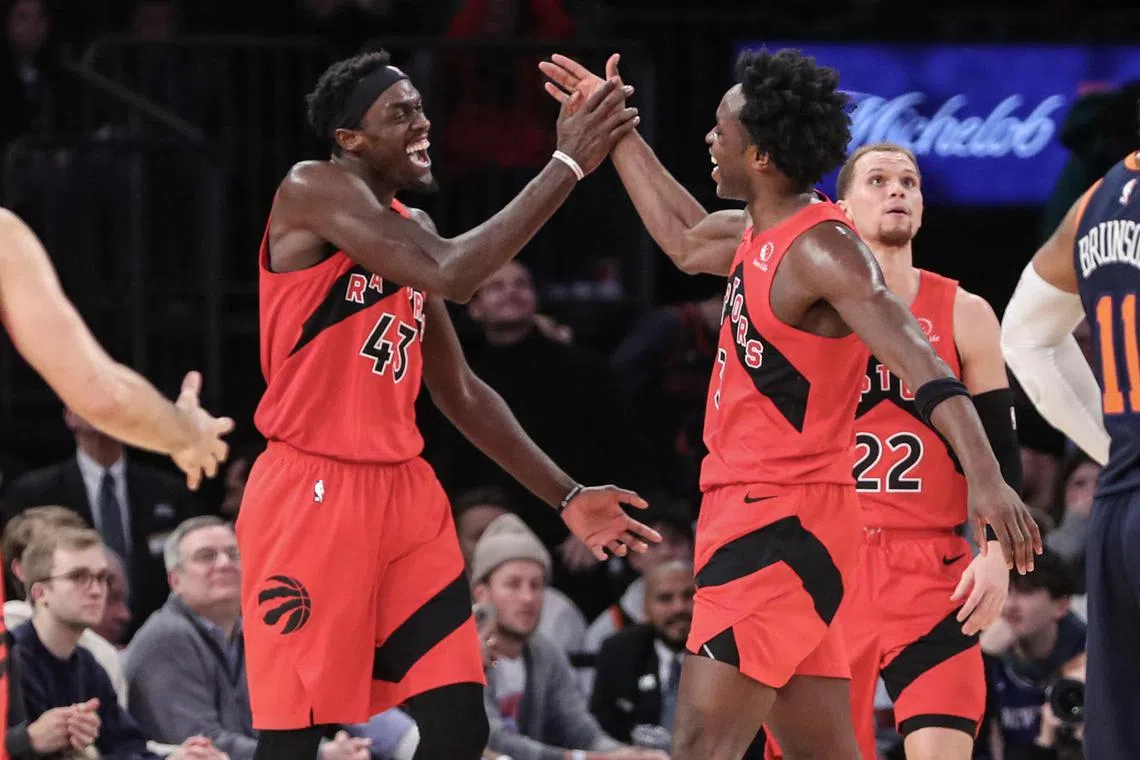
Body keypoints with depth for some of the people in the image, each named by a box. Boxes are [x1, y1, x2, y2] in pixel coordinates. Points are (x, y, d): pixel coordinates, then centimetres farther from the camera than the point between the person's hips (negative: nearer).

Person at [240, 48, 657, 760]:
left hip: (404, 490, 8)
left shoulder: (409, 228, 15)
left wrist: (566, 495, 16)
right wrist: (567, 165, -21)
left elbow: (460, 391, 21)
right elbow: (449, 274, -24)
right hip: (311, 492, -8)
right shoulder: (313, 190, -11)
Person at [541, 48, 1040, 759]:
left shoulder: (823, 250, -15)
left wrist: (985, 477, -40)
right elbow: (685, 239, 37)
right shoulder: (755, 235, 12)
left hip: (785, 526, -10)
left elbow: (922, 367, -26)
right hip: (748, 511, 10)